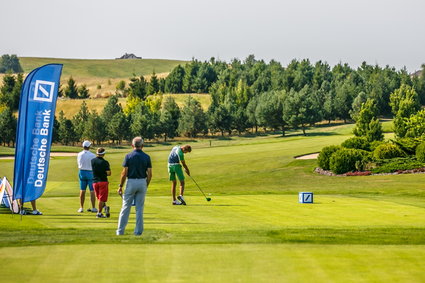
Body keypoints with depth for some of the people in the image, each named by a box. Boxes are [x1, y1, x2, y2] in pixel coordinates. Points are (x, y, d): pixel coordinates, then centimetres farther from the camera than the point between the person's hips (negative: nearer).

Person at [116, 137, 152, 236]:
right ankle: (138, 231, 7)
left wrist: (120, 186, 0)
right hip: (142, 182, 2)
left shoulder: (128, 156, -7)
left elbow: (124, 173, -8)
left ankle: (120, 230, 7)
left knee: (125, 207, 5)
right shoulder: (146, 157, 0)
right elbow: (149, 174, 0)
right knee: (139, 208, 7)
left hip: (131, 182, -2)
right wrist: (146, 185, 13)